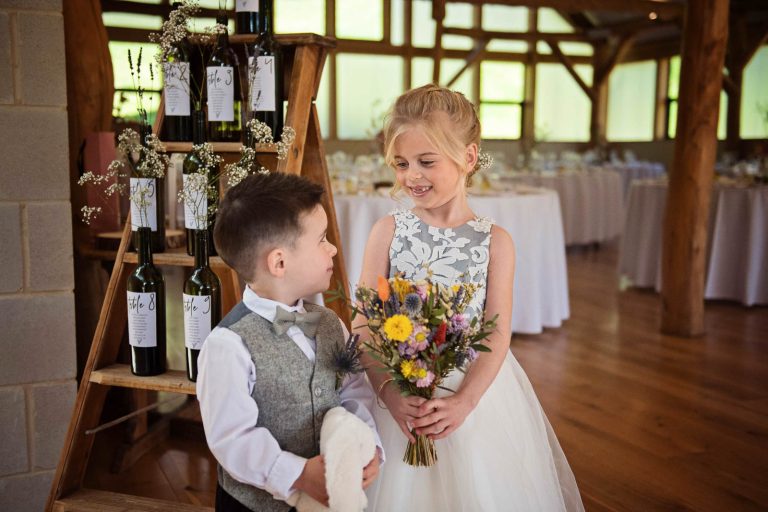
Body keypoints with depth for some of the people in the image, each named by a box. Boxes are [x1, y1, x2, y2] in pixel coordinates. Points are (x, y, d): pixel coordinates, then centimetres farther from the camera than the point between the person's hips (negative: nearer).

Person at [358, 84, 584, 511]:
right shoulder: (389, 231, -4)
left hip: (476, 387, 0)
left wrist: (463, 401, -20)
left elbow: (497, 336, -7)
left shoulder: (495, 241, -5)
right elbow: (364, 323, -7)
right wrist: (390, 391, -20)